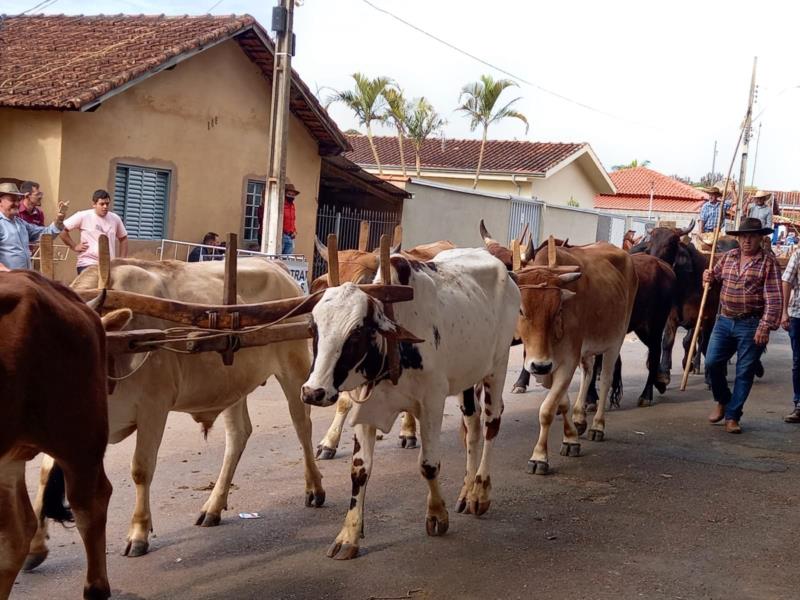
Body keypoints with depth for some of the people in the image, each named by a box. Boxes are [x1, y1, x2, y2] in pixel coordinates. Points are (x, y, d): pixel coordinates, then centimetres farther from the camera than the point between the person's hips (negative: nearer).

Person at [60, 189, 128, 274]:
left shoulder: (115, 219, 6)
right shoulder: (83, 216, -7)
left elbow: (123, 239, 20)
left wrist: (122, 260, 11)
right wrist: (74, 246, -6)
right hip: (87, 264, -4)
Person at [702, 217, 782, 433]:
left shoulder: (768, 261, -6)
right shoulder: (728, 257, 9)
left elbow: (774, 298, -11)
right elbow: (716, 274, 29)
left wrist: (765, 326, -19)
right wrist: (709, 276, 3)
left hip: (752, 325, -4)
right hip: (724, 321, 4)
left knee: (744, 373, 2)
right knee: (712, 362, -2)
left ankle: (732, 416, 12)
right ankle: (722, 401, 24)